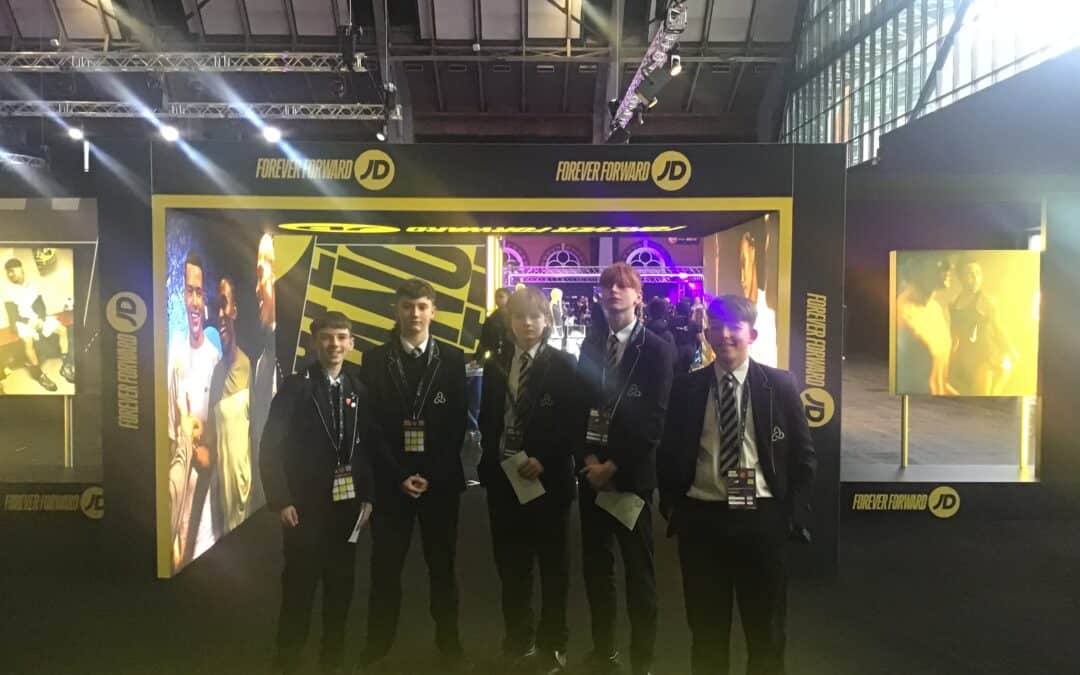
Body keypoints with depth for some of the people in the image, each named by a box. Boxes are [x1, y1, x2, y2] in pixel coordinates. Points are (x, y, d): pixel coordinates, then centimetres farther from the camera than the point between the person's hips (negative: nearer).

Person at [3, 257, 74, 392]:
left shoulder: (32, 287, 7)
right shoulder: (9, 292, -6)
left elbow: (41, 305, 5)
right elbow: (13, 316, -8)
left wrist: (41, 319, -13)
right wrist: (29, 322, -22)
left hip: (39, 318, 5)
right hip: (23, 322, -5)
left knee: (62, 329, -14)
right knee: (27, 340, -34)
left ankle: (66, 365, -9)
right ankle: (38, 373, -23)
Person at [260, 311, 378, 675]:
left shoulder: (359, 390, 6)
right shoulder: (295, 387, -6)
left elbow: (370, 447, 9)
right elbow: (271, 447, -10)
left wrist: (367, 496, 3)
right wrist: (280, 501, -14)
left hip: (347, 505, 4)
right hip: (305, 506, -4)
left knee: (341, 587, 12)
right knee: (299, 589, 4)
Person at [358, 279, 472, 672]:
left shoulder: (452, 358, 3)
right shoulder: (375, 360, 2)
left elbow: (458, 423, -1)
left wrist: (433, 475, -10)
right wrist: (398, 476, -10)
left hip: (441, 479, 0)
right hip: (391, 481, 0)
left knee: (442, 566, 10)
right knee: (385, 568, 7)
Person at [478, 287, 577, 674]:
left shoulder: (563, 365, -4)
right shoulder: (494, 367, 10)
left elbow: (572, 423, -8)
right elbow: (487, 423, 11)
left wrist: (544, 461, -16)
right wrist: (491, 463, -1)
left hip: (549, 478, -4)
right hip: (502, 478, 4)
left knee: (553, 568, 8)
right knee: (511, 567, 11)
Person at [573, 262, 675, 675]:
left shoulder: (657, 350, -4)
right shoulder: (591, 345, 9)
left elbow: (654, 420, -10)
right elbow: (580, 406, 8)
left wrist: (613, 466, -12)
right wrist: (588, 458, -6)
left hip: (631, 474, -4)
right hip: (592, 471, 4)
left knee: (638, 572, 5)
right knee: (596, 566, 11)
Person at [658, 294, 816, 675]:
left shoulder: (780, 385, 1)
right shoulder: (686, 389, 3)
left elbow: (803, 456, 4)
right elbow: (668, 455, 9)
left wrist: (795, 516, -3)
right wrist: (672, 508, 1)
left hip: (762, 519, 0)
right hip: (701, 520, 1)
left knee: (766, 633, 13)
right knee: (706, 631, 12)